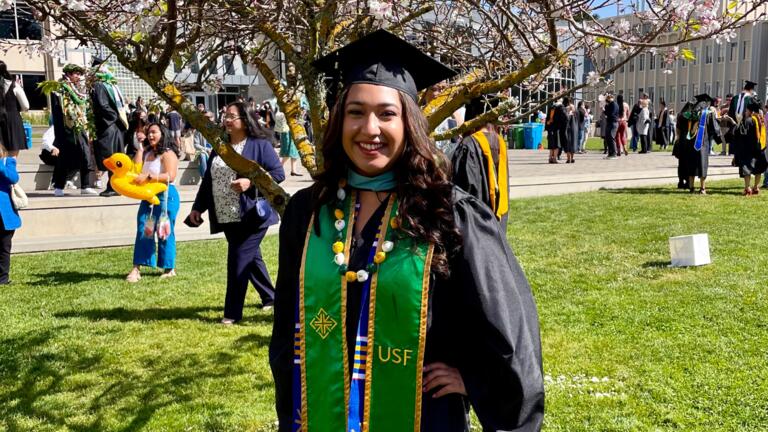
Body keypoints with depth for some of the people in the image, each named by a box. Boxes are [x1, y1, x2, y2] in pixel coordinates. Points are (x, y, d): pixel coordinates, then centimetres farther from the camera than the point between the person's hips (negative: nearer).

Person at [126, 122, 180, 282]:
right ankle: (136, 269, -1)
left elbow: (170, 176, -22)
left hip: (166, 196, -7)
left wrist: (148, 177, -29)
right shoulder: (147, 153, 16)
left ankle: (169, 268, 12)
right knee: (143, 231, 0)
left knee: (164, 232, 0)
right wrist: (141, 147, 5)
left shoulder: (168, 154, -8)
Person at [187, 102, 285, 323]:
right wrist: (198, 207, 13)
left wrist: (251, 182, -22)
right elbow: (208, 180, 17)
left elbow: (278, 173, -11)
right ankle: (269, 296, 34)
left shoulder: (260, 144, -7)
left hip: (252, 215, -7)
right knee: (251, 258, 16)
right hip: (227, 218, 7)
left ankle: (232, 312, 1)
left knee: (239, 261, -8)